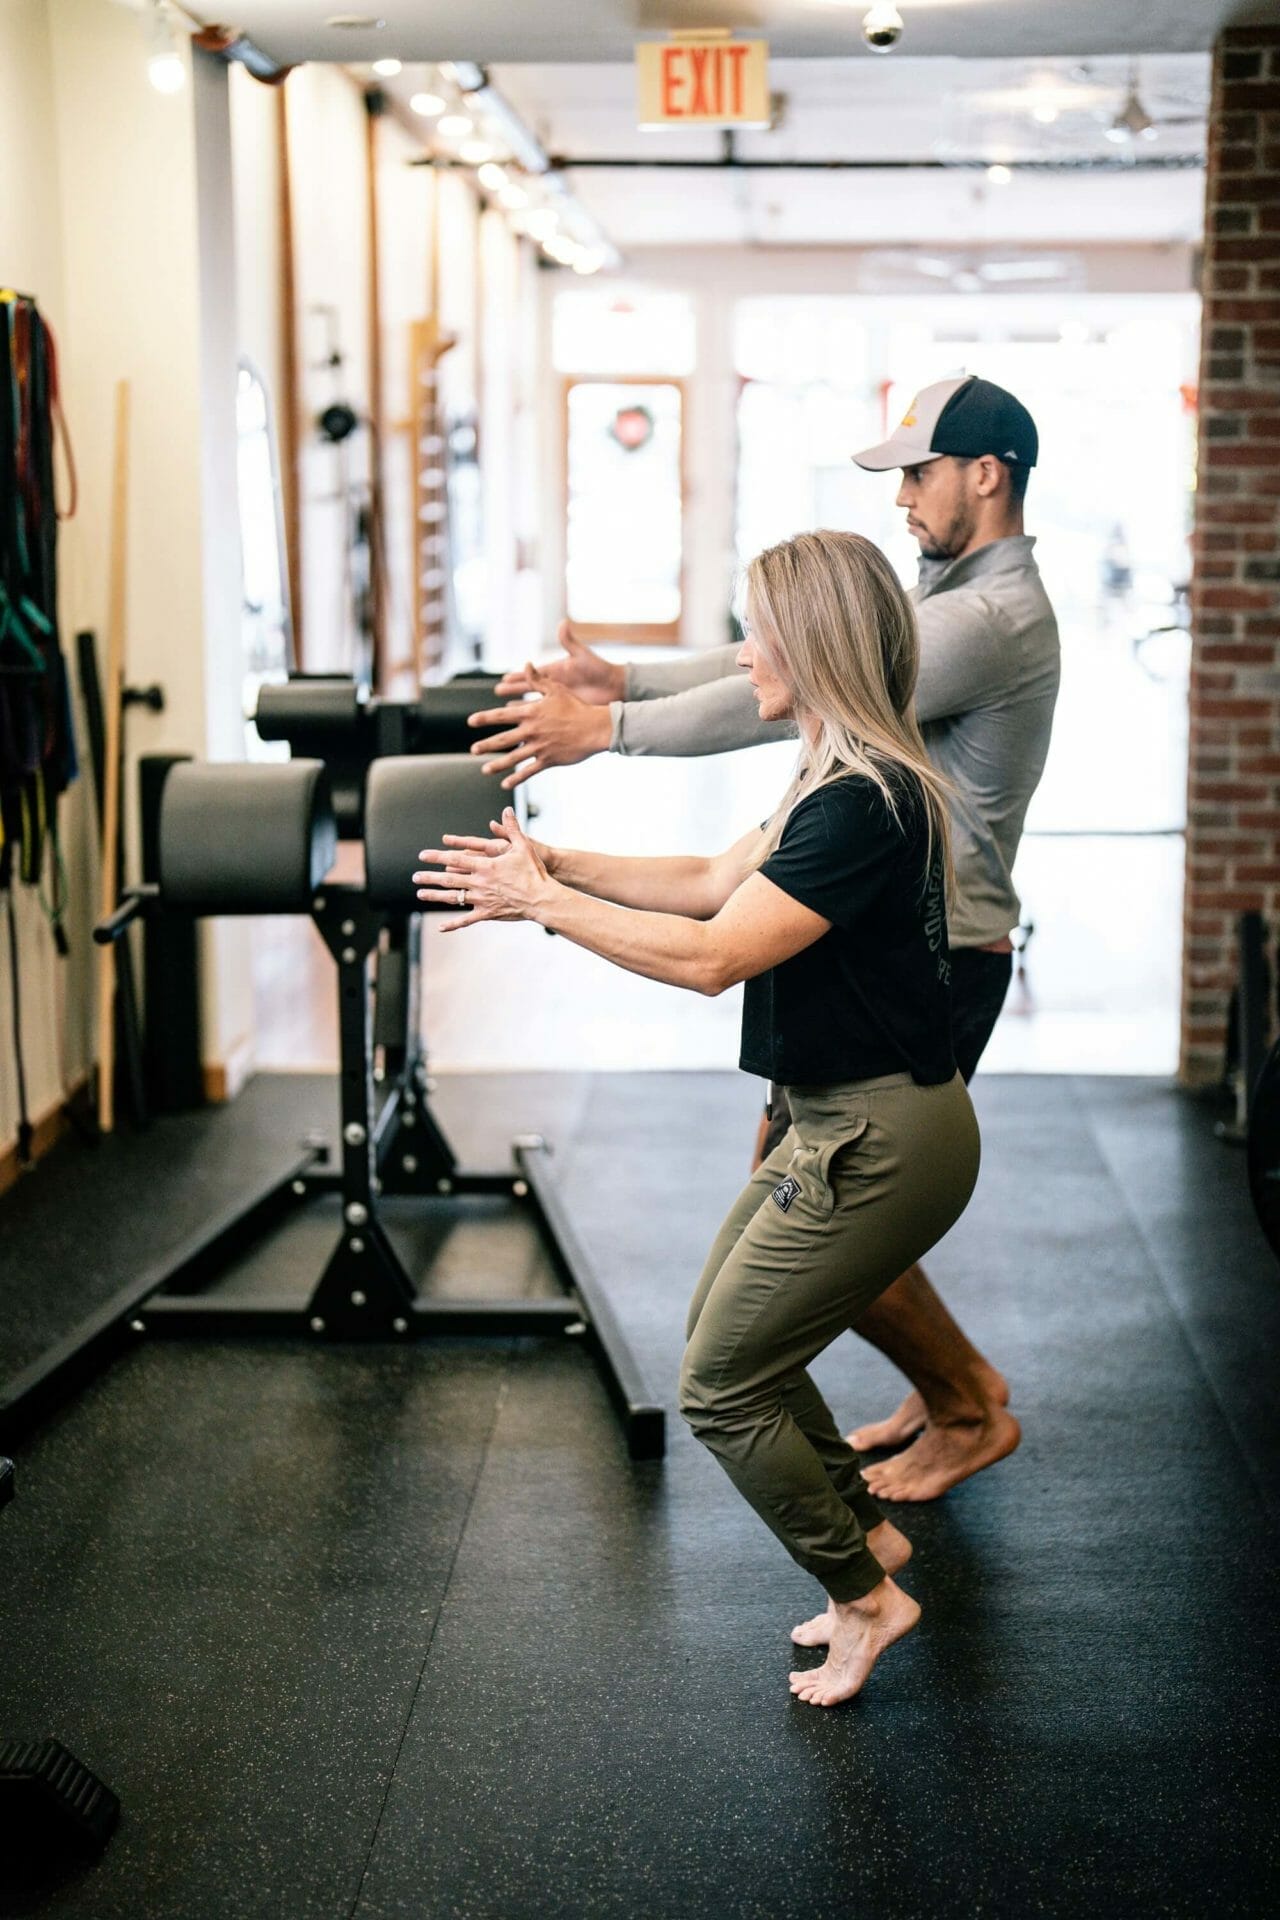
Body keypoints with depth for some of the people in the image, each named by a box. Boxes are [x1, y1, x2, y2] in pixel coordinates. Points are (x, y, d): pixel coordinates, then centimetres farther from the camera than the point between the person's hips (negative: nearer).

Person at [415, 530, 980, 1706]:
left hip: (880, 1142, -10)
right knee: (727, 1337, 22)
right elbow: (718, 882, 13)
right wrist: (559, 864, 4)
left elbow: (712, 955, -27)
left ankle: (866, 1595, 16)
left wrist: (541, 903, -18)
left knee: (720, 1390, 0)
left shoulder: (864, 804, -25)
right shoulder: (838, 779, 8)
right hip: (844, 1123, 10)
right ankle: (861, 1531, 35)